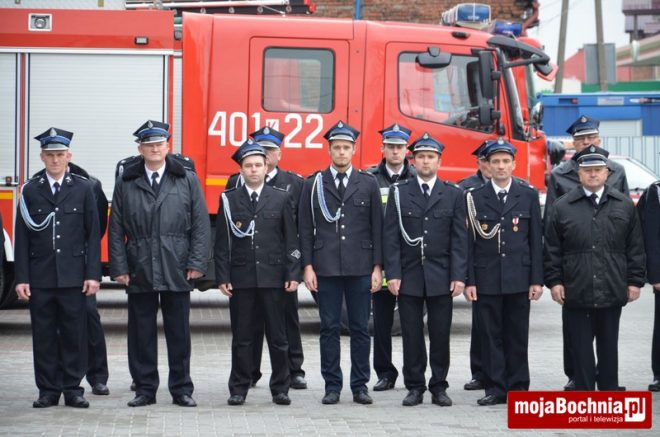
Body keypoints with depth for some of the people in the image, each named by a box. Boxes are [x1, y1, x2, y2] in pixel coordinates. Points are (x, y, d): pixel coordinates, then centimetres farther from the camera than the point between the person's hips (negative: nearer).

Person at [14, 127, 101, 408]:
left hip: (73, 276, 0)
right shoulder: (30, 190, 5)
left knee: (74, 333, 2)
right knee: (44, 335, 3)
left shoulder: (83, 189, 5)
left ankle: (73, 388, 10)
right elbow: (22, 236, 4)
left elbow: (93, 234, 3)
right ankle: (48, 390, 10)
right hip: (40, 277, 1)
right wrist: (21, 278, -2)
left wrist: (93, 274, -4)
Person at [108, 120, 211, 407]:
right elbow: (116, 230, 5)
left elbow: (201, 225, 2)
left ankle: (181, 389, 12)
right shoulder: (126, 184, 7)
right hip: (139, 272, 1)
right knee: (141, 333, 5)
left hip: (176, 271, -1)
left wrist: (197, 263, -6)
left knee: (178, 333, 5)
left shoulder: (188, 180, 4)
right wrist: (119, 268, -2)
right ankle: (145, 389, 13)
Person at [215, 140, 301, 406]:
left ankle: (280, 388, 11)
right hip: (241, 278, 0)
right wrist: (222, 278, -3)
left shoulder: (280, 198, 6)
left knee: (277, 336, 4)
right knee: (241, 338, 4)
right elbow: (222, 243, 4)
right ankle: (239, 389, 11)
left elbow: (291, 241, 4)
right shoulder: (229, 200, 6)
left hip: (273, 278, 0)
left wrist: (293, 275, -3)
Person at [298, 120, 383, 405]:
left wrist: (377, 267, 0)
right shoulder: (314, 184, 6)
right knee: (329, 328, 3)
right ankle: (332, 386, 9)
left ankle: (360, 386, 10)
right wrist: (308, 266, -3)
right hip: (326, 268, 0)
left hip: (360, 268, 0)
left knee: (360, 328, 3)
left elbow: (377, 228, 6)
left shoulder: (368, 184, 7)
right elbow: (305, 229, 4)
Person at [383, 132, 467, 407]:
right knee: (411, 335, 3)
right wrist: (393, 274, -7)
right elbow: (391, 237, 1)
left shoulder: (453, 195, 6)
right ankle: (414, 387, 10)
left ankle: (439, 387, 11)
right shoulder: (398, 193, 5)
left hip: (441, 278, 0)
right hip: (409, 276, 0)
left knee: (440, 335, 3)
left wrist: (458, 276, -6)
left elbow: (459, 239, 2)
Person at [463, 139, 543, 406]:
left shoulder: (528, 196, 6)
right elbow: (469, 242, 2)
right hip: (486, 280, 0)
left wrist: (537, 280, -1)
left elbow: (536, 241, 5)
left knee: (517, 337, 5)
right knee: (490, 336, 2)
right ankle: (494, 388, 8)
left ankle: (517, 388, 11)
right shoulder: (474, 198, 4)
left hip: (518, 280, 0)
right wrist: (469, 281, -5)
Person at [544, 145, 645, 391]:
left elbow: (635, 248, 7)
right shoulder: (562, 207, 3)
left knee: (608, 347, 10)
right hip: (576, 292, -1)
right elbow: (552, 250, 4)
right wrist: (554, 281, -2)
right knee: (581, 348, 3)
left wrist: (635, 281, 3)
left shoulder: (624, 205, 7)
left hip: (612, 292, 1)